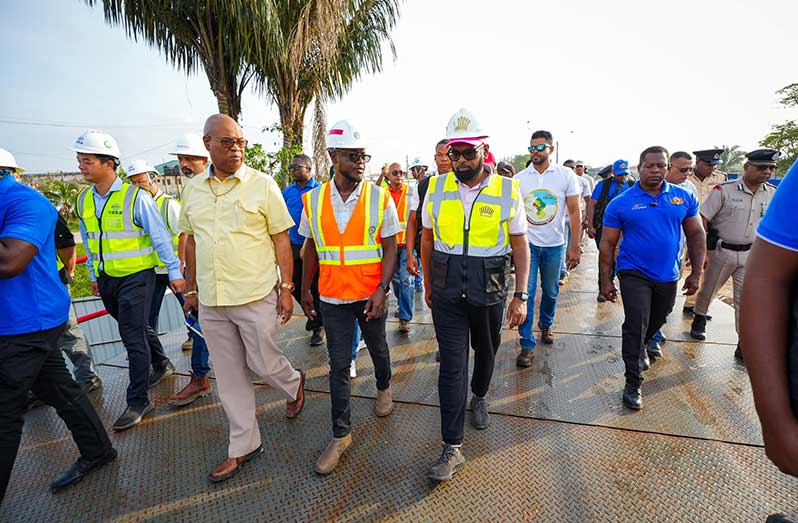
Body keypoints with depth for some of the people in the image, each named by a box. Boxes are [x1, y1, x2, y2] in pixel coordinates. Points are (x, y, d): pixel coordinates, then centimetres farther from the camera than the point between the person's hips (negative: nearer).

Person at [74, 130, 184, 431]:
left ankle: (138, 402, 6)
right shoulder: (83, 201, 6)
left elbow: (160, 237, -11)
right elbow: (90, 242, 17)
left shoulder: (136, 197, -14)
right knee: (136, 328, 19)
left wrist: (175, 272, -10)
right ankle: (161, 365, 42)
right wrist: (94, 275, 19)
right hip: (106, 279, 7)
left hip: (136, 277, -6)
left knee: (133, 337, -5)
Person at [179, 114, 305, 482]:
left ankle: (294, 384, 41)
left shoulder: (262, 184, -5)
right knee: (229, 375, 13)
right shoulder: (193, 189, 8)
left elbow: (281, 240, -5)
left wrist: (286, 288, -8)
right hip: (210, 301, 5)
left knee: (263, 363, 6)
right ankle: (244, 445, 30)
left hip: (256, 296, -4)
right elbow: (192, 241, 15)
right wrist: (191, 288, 15)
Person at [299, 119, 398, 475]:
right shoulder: (313, 200, -1)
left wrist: (381, 290, -16)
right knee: (339, 366, 7)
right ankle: (341, 435, 22)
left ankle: (383, 388, 52)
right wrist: (304, 290, 9)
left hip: (371, 295, -1)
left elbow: (390, 248, -6)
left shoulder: (380, 198, -7)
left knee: (378, 349, 21)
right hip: (333, 298, 1)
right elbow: (311, 248, 7)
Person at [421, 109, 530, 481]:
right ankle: (452, 448, 12)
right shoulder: (436, 187, -1)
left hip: (489, 292, 0)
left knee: (485, 351, 21)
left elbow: (520, 246, -1)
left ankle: (479, 398, 52)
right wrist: (428, 284, 12)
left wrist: (521, 296, -5)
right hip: (447, 292, 0)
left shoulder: (507, 190, -6)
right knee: (452, 364, 0)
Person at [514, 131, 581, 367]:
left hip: (554, 245, 1)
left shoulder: (566, 176, -3)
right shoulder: (519, 179, -1)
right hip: (527, 243, 0)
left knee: (551, 291, 15)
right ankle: (527, 345, 5)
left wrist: (574, 247, -6)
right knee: (526, 293, -4)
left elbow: (574, 213, -2)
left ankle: (545, 325, 42)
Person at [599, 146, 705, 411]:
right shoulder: (621, 203, -9)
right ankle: (633, 383, 1)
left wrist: (696, 273, 3)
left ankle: (640, 347, 53)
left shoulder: (684, 198, 1)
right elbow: (607, 244, -6)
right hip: (635, 274, -4)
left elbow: (696, 234, 7)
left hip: (668, 276, 4)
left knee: (656, 322, 22)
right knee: (636, 326, -10)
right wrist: (606, 280, -7)